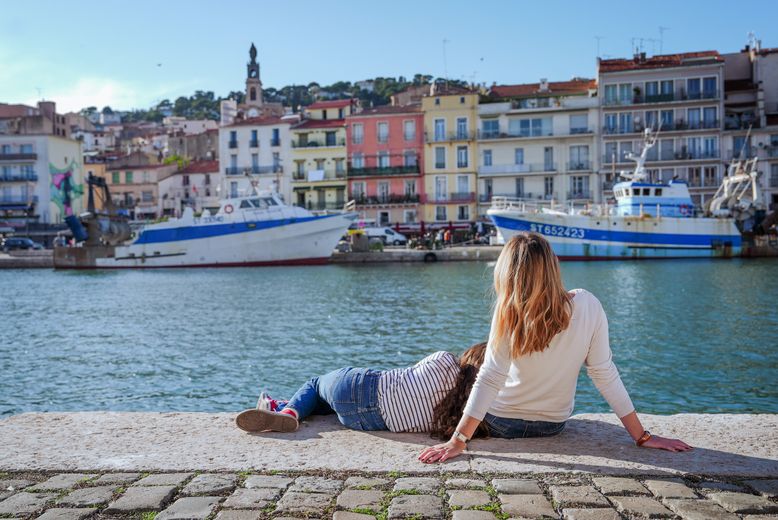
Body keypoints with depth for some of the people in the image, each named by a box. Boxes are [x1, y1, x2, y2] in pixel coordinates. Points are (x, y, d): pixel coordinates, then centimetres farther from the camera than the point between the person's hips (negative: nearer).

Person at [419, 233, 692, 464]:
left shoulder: (509, 314, -28)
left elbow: (489, 380, -30)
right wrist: (642, 437, -9)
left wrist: (457, 442, -27)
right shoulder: (588, 306, -20)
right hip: (553, 425, 3)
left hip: (502, 424, -3)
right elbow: (604, 373, -18)